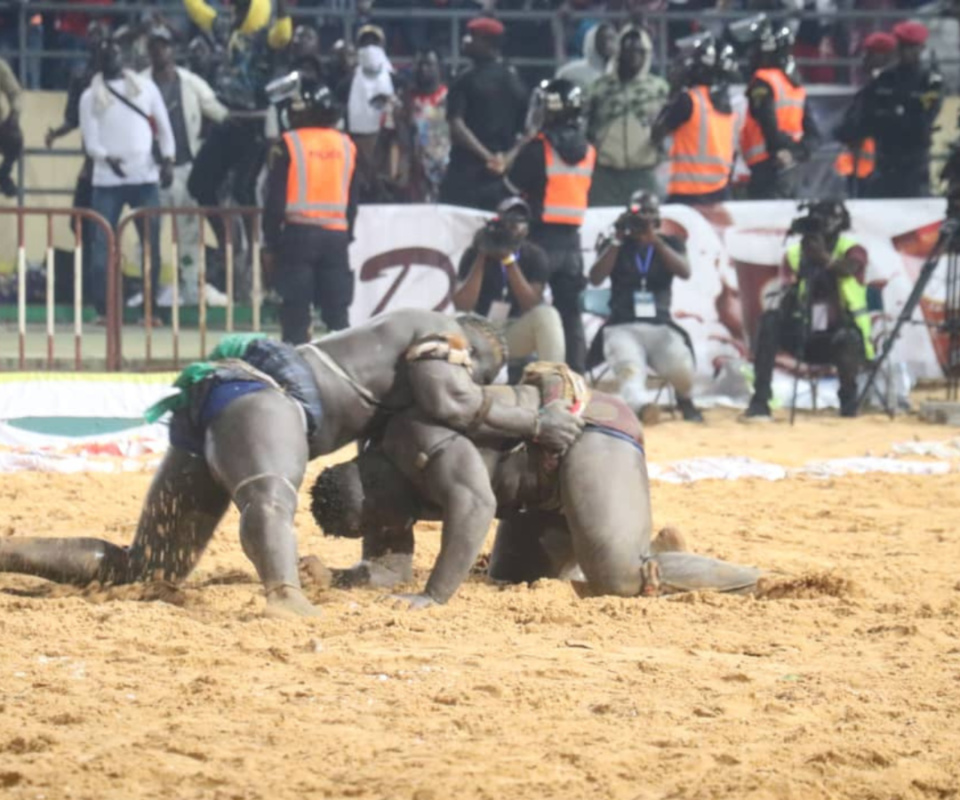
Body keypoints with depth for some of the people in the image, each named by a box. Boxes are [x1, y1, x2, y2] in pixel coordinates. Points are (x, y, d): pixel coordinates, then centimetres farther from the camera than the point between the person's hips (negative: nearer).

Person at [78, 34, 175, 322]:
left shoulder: (145, 87, 10)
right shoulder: (91, 97, 5)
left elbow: (163, 126, 11)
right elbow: (90, 141, -2)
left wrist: (167, 159, -3)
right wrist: (106, 157, -21)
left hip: (145, 179, 1)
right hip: (107, 181, -1)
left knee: (151, 245, -1)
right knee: (102, 244, -4)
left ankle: (151, 308, 5)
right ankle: (102, 309, 0)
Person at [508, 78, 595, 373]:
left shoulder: (538, 149, -12)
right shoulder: (588, 152, 7)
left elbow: (512, 190, -8)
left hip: (541, 237, -6)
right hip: (572, 239, 6)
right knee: (570, 309, 11)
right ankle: (577, 371, 11)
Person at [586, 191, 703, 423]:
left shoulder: (670, 244, 14)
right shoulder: (616, 247, 12)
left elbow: (685, 272, -7)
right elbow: (595, 279, -4)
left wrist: (655, 241, -16)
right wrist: (617, 241, -10)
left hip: (660, 327, 1)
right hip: (622, 327, -1)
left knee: (681, 367, -26)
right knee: (629, 368, -33)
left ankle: (685, 401, 7)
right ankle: (641, 404, -62)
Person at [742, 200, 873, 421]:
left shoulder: (852, 251, -6)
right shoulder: (795, 253, 2)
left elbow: (848, 268, -32)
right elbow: (786, 304, -7)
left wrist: (825, 258, -53)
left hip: (840, 332, -3)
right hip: (805, 337, 3)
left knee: (848, 337, -37)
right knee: (770, 320, -24)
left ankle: (848, 397, -8)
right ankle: (760, 401, -27)